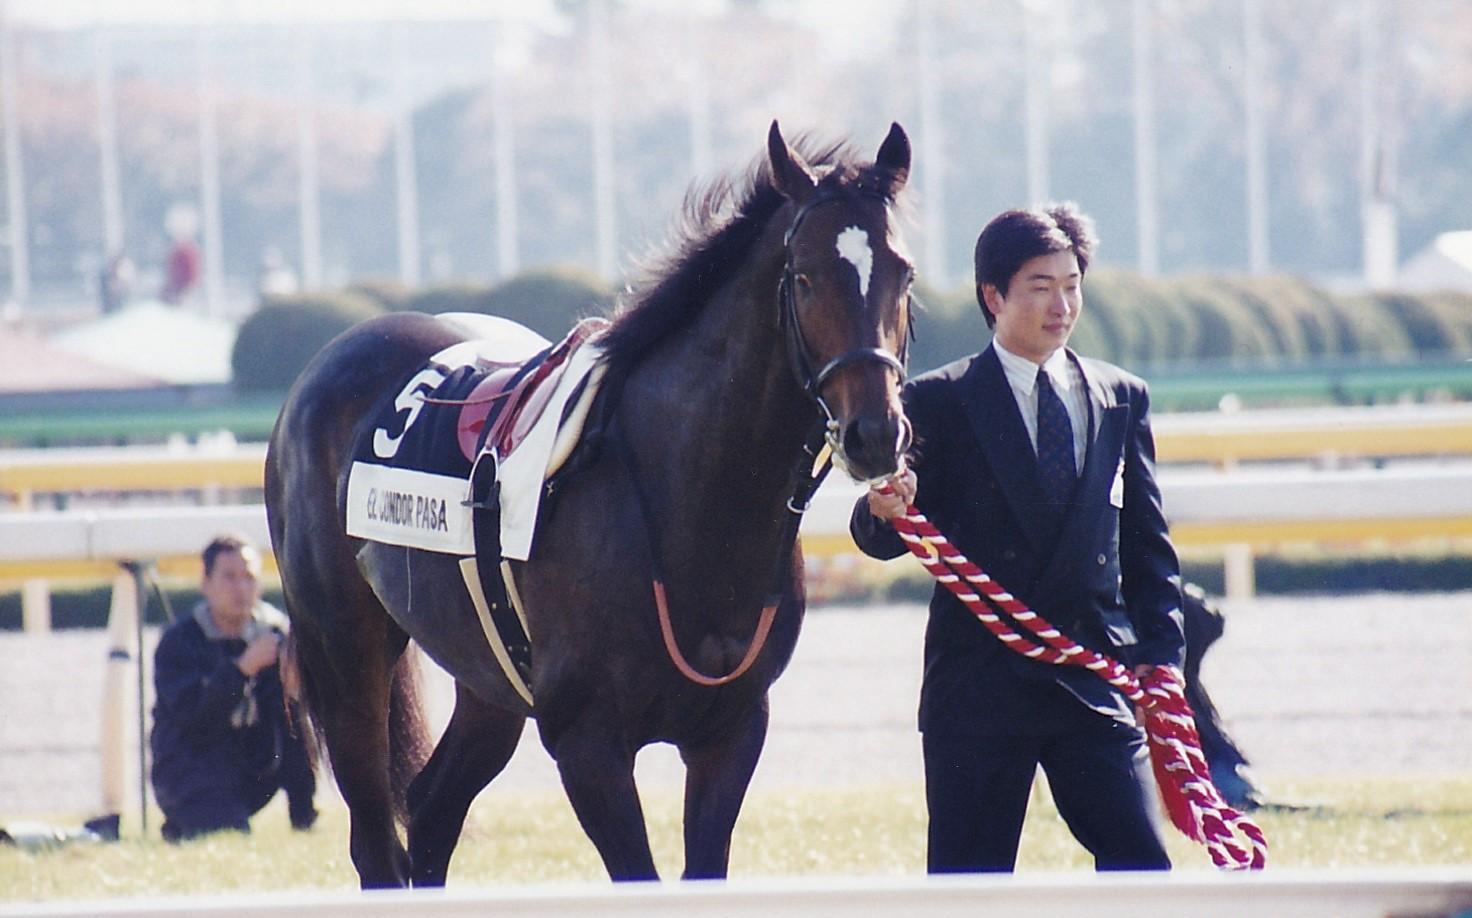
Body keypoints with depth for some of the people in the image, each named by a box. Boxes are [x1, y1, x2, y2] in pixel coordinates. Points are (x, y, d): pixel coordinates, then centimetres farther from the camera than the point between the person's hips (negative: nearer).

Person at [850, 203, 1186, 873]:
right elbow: (886, 538, -1)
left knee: (1141, 866, -6)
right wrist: (884, 511, -25)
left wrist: (1159, 657, 2)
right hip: (978, 684, -2)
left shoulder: (1122, 400, 12)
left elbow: (1148, 543, 15)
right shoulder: (938, 403, 2)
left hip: (1097, 681, 3)